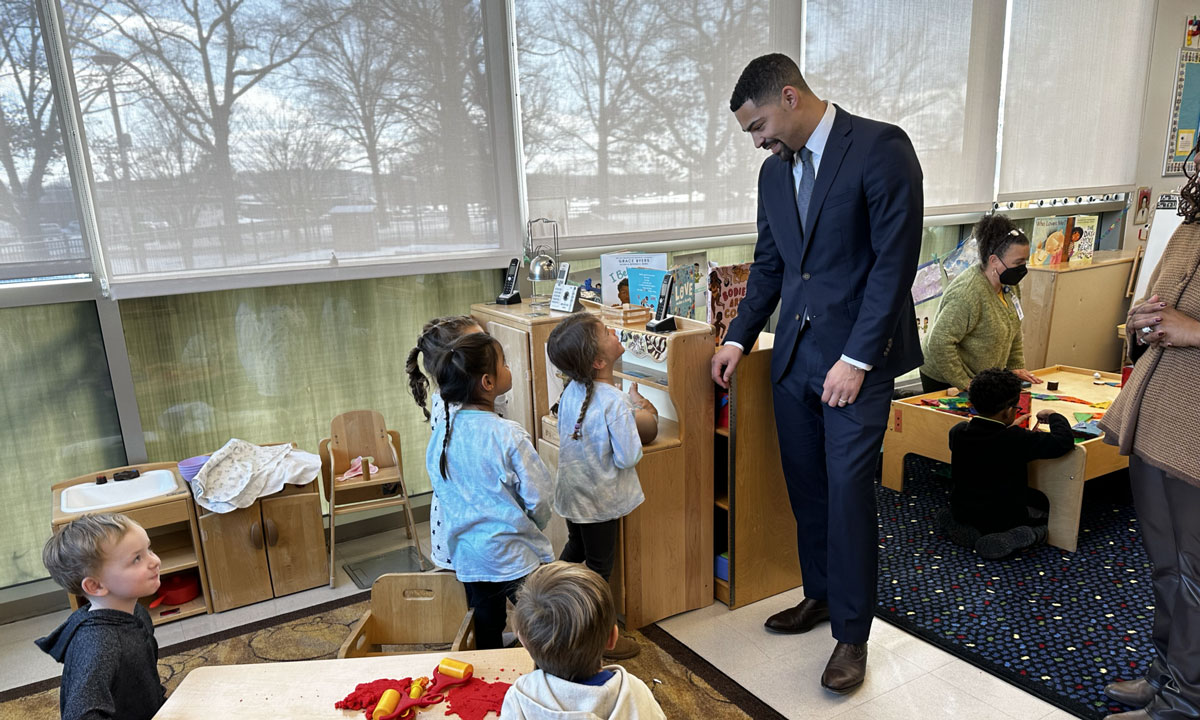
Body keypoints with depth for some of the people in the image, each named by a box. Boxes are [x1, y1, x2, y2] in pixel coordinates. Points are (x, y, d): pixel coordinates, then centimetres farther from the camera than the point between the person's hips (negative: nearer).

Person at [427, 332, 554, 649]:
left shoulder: (443, 429, -6)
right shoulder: (509, 436, -23)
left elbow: (440, 486, 7)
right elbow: (539, 498, -17)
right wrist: (535, 526, 5)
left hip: (466, 554, 6)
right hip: (512, 556, -6)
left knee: (486, 633, 21)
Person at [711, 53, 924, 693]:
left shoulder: (881, 148, -10)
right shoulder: (774, 171, 12)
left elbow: (895, 262, -14)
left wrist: (856, 359, -17)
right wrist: (739, 338, 9)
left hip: (857, 356, -6)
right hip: (794, 353, 7)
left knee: (848, 492, -1)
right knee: (805, 487, 14)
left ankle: (851, 634, 16)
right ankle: (820, 594, 35)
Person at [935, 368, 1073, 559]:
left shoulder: (957, 432, -12)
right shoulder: (1017, 440, -27)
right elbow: (1064, 441, -23)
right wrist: (1053, 416, -4)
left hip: (962, 513, 5)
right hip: (1004, 519, -5)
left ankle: (967, 531, 5)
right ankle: (1003, 541, -7)